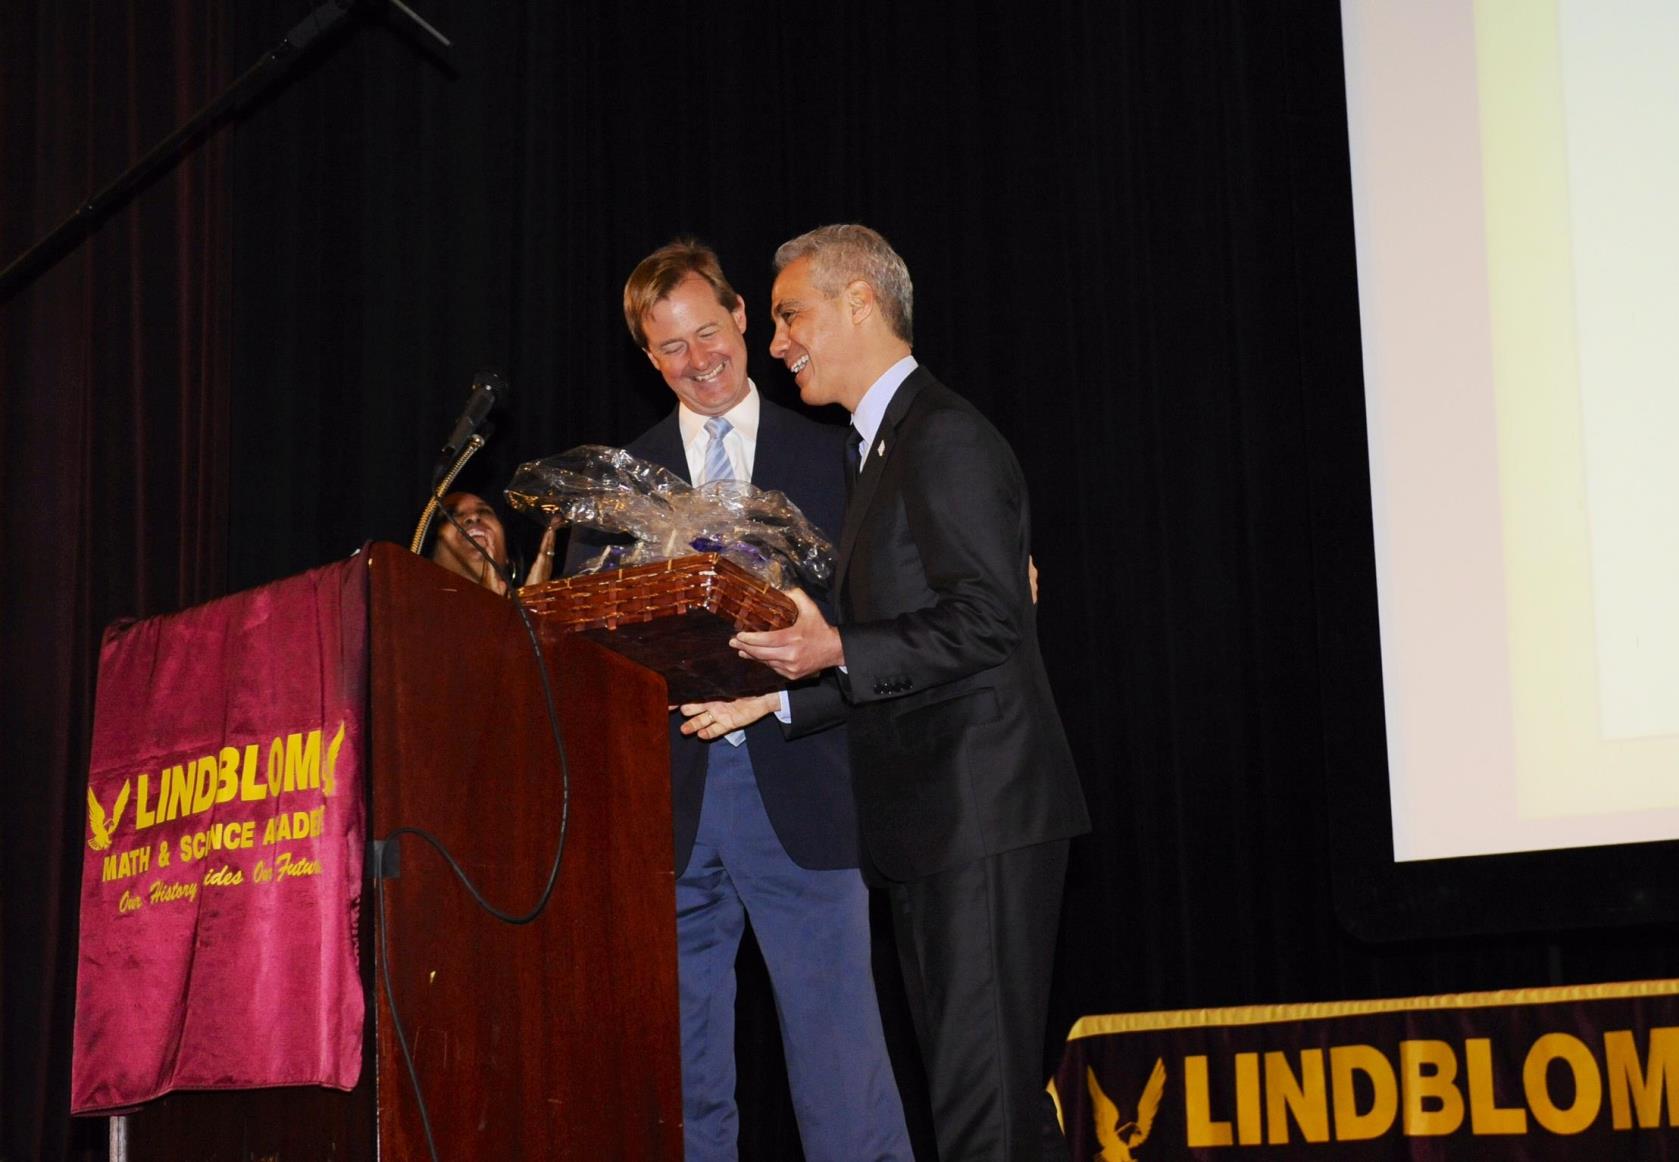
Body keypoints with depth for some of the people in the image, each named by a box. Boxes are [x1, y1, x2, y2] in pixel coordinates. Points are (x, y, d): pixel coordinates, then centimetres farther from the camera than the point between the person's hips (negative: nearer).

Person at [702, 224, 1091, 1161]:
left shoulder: (944, 437, -10)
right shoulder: (886, 446, 21)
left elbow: (989, 620, -19)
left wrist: (840, 653, -21)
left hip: (984, 810, -10)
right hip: (934, 820, 10)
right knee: (968, 1084, 12)